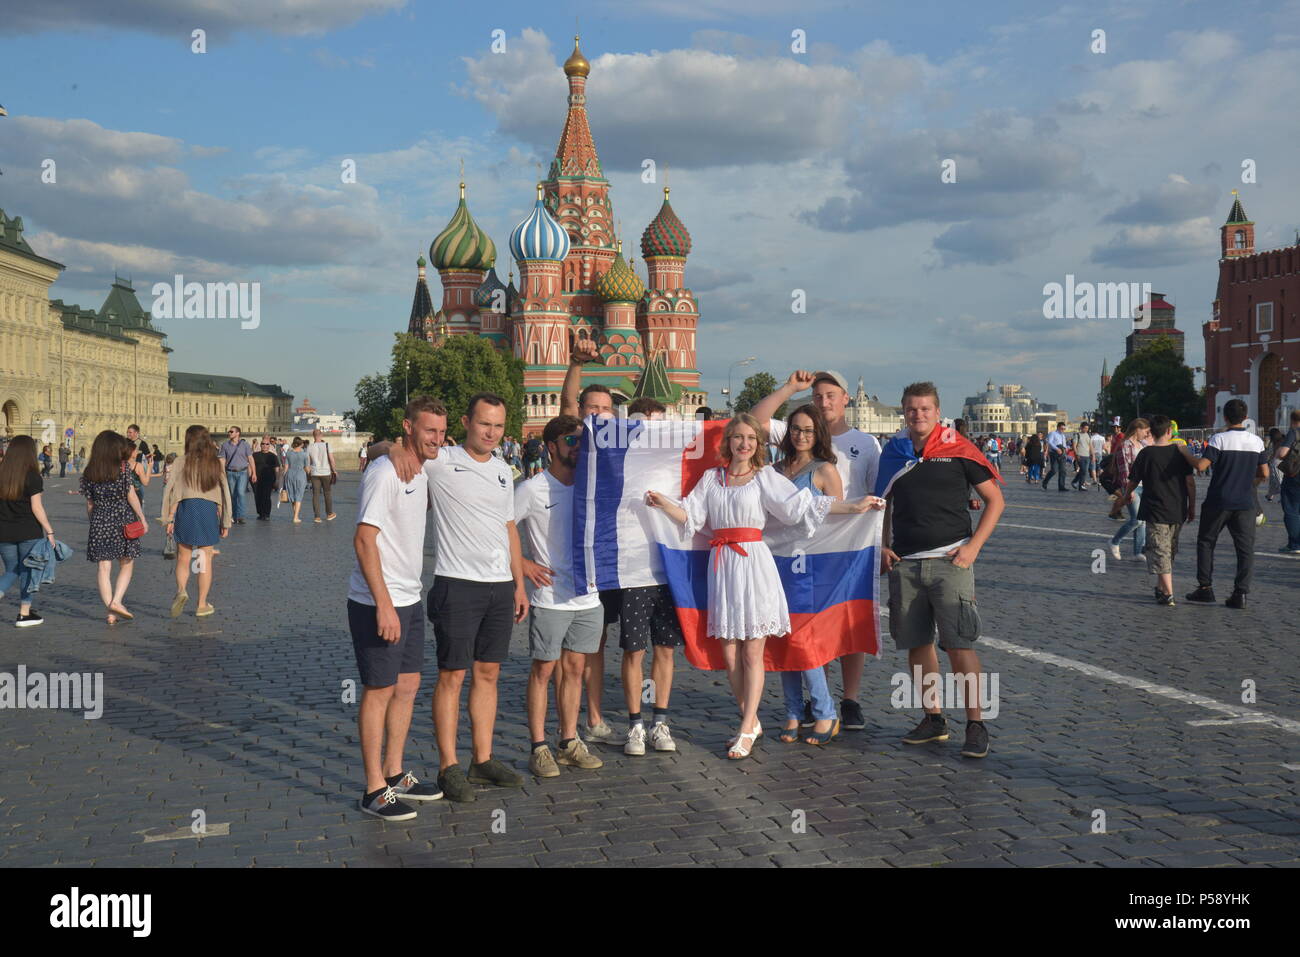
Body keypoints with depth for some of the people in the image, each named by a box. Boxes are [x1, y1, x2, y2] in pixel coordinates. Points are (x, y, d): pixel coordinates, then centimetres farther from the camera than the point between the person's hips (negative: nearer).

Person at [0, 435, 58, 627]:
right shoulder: (32, 476, -10)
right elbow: (36, 507, -13)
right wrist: (49, 531, -8)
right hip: (28, 532, -4)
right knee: (27, 571, 10)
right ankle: (24, 614, 14)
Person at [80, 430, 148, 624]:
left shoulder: (89, 472, 6)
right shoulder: (123, 467, -4)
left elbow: (89, 503, 7)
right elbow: (131, 495, -6)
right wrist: (143, 519, -1)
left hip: (100, 521, 3)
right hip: (122, 520, -3)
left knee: (104, 568, 4)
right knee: (126, 565, 9)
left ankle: (110, 612, 2)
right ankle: (116, 601, -9)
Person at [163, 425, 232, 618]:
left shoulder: (181, 462, -2)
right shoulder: (216, 463, 4)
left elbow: (174, 492, -5)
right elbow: (224, 493, 5)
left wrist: (170, 519, 0)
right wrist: (225, 522, 11)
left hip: (186, 510, -1)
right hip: (209, 511, 1)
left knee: (183, 559, 9)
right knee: (206, 560, 7)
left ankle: (181, 590, -17)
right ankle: (202, 605, 10)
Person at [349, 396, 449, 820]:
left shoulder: (421, 473, 10)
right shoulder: (384, 473, -17)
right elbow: (363, 539, -22)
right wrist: (384, 604, -25)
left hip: (409, 599, 9)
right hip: (379, 604, -9)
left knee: (408, 685, 15)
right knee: (380, 691, -1)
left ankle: (395, 775, 28)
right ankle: (374, 790, 9)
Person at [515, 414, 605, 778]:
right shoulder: (532, 489, -8)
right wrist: (525, 565, -11)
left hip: (589, 595, 5)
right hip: (550, 597, -5)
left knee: (575, 668, 11)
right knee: (543, 669, 1)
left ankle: (569, 743, 20)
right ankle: (538, 748, 9)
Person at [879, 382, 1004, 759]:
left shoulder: (958, 450, -1)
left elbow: (995, 500, 2)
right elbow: (883, 505, 22)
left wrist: (972, 546, -7)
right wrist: (883, 547, 8)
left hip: (950, 560, -4)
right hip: (904, 564, 4)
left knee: (959, 643, -9)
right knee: (917, 643, 8)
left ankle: (975, 724, -1)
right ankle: (933, 718, 20)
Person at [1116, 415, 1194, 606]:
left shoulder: (1146, 454, -7)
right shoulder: (1180, 452, 0)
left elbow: (1133, 481, 1)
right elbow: (1190, 482, -1)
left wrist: (1126, 496, 22)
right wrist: (1192, 507, 9)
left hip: (1155, 512, -4)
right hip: (1178, 512, 4)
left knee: (1159, 552, -3)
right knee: (1170, 551, 18)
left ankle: (1168, 595, -10)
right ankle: (1161, 588, 29)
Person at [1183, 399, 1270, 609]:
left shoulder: (1219, 439, -11)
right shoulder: (1257, 441, 2)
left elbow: (1201, 466, -20)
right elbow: (1265, 474, 6)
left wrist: (1185, 452, -4)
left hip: (1218, 502, -3)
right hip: (1245, 503, 3)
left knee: (1205, 542, 12)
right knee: (1245, 548, 7)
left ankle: (1205, 588, 9)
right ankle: (1241, 593, 3)